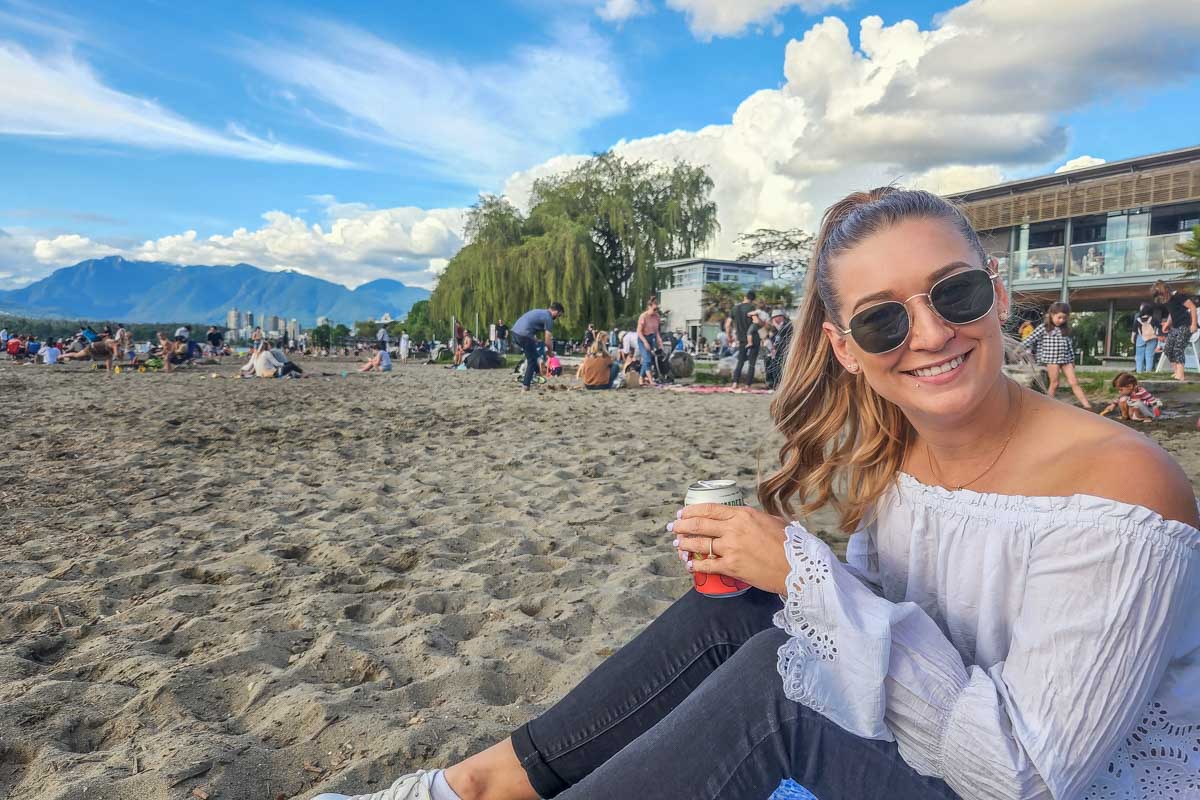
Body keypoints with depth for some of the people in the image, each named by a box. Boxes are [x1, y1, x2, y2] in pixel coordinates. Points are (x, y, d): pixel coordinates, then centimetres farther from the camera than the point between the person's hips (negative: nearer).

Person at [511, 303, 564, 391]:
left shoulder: (541, 312, 24)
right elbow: (548, 340, -3)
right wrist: (550, 351, 11)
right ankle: (525, 386, 4)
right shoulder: (548, 318, -3)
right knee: (532, 360, 5)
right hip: (524, 335, -8)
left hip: (515, 331, 8)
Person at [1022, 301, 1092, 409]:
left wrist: (1072, 359, 16)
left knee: (1074, 382, 2)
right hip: (1051, 359, -4)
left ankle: (1087, 406, 0)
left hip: (1066, 359, 5)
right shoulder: (1044, 328, -3)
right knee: (1054, 383, 0)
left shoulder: (1065, 329, 12)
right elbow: (1030, 340, -4)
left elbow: (1069, 345, 16)